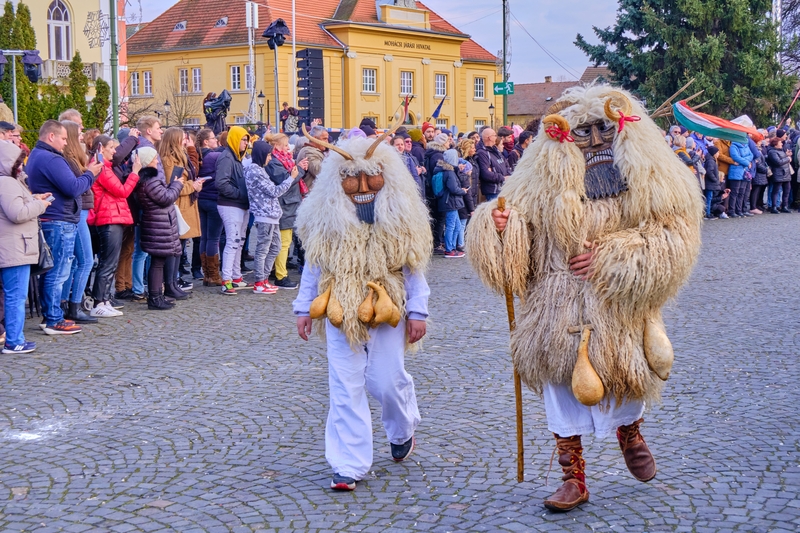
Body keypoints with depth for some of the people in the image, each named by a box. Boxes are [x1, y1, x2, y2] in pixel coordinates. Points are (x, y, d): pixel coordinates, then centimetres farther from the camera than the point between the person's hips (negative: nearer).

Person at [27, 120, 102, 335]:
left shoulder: (36, 156, 17)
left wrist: (87, 173, 8)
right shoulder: (51, 159, -18)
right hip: (59, 222, -11)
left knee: (49, 271, 15)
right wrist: (90, 174, -7)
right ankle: (54, 321, -1)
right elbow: (73, 188, -22)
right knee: (58, 273, -5)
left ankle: (48, 316, 22)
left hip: (47, 221, 11)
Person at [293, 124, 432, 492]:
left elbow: (414, 265, 3)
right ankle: (348, 466, 6)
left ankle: (402, 431, 37)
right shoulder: (328, 218, 2)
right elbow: (313, 264, 9)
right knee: (345, 388, -1)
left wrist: (417, 311, -1)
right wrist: (304, 307, 8)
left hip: (386, 309, -1)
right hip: (340, 310, 1)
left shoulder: (400, 217, 0)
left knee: (387, 381, 2)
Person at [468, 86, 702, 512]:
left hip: (623, 311, -1)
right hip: (560, 312, 1)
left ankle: (630, 432, 51)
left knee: (624, 381, 15)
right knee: (563, 386, 8)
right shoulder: (545, 181, -2)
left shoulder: (650, 177, -5)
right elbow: (517, 245, 1)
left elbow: (676, 236, -13)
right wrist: (499, 224, -23)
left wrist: (611, 257, -21)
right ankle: (573, 480, 26)